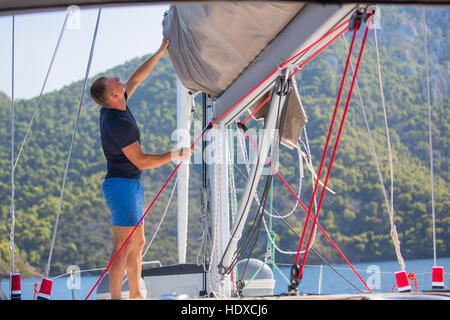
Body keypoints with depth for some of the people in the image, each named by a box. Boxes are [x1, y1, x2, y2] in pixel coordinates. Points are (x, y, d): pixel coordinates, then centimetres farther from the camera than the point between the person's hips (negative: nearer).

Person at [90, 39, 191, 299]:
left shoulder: (114, 107, 6)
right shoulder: (117, 122, -21)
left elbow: (136, 79, 23)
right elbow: (141, 161, -18)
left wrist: (159, 54, 21)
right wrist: (174, 156, -10)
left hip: (131, 185, 10)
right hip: (122, 185, -10)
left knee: (137, 243, 14)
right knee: (124, 247, -11)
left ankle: (136, 295, 19)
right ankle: (116, 298, -11)